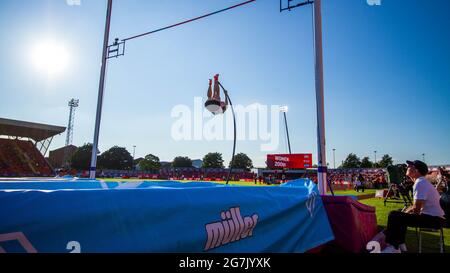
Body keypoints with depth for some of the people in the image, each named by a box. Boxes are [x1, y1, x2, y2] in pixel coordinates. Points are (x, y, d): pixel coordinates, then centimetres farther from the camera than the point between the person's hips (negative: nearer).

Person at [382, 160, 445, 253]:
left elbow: (416, 208, -23)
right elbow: (418, 205, 21)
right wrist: (403, 212, 11)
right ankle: (400, 245, 22)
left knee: (394, 216, -16)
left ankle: (393, 248, -3)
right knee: (401, 215, 22)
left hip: (432, 219, -11)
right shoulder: (422, 182, 16)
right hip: (434, 217, 11)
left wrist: (405, 213, -4)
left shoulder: (420, 183, -18)